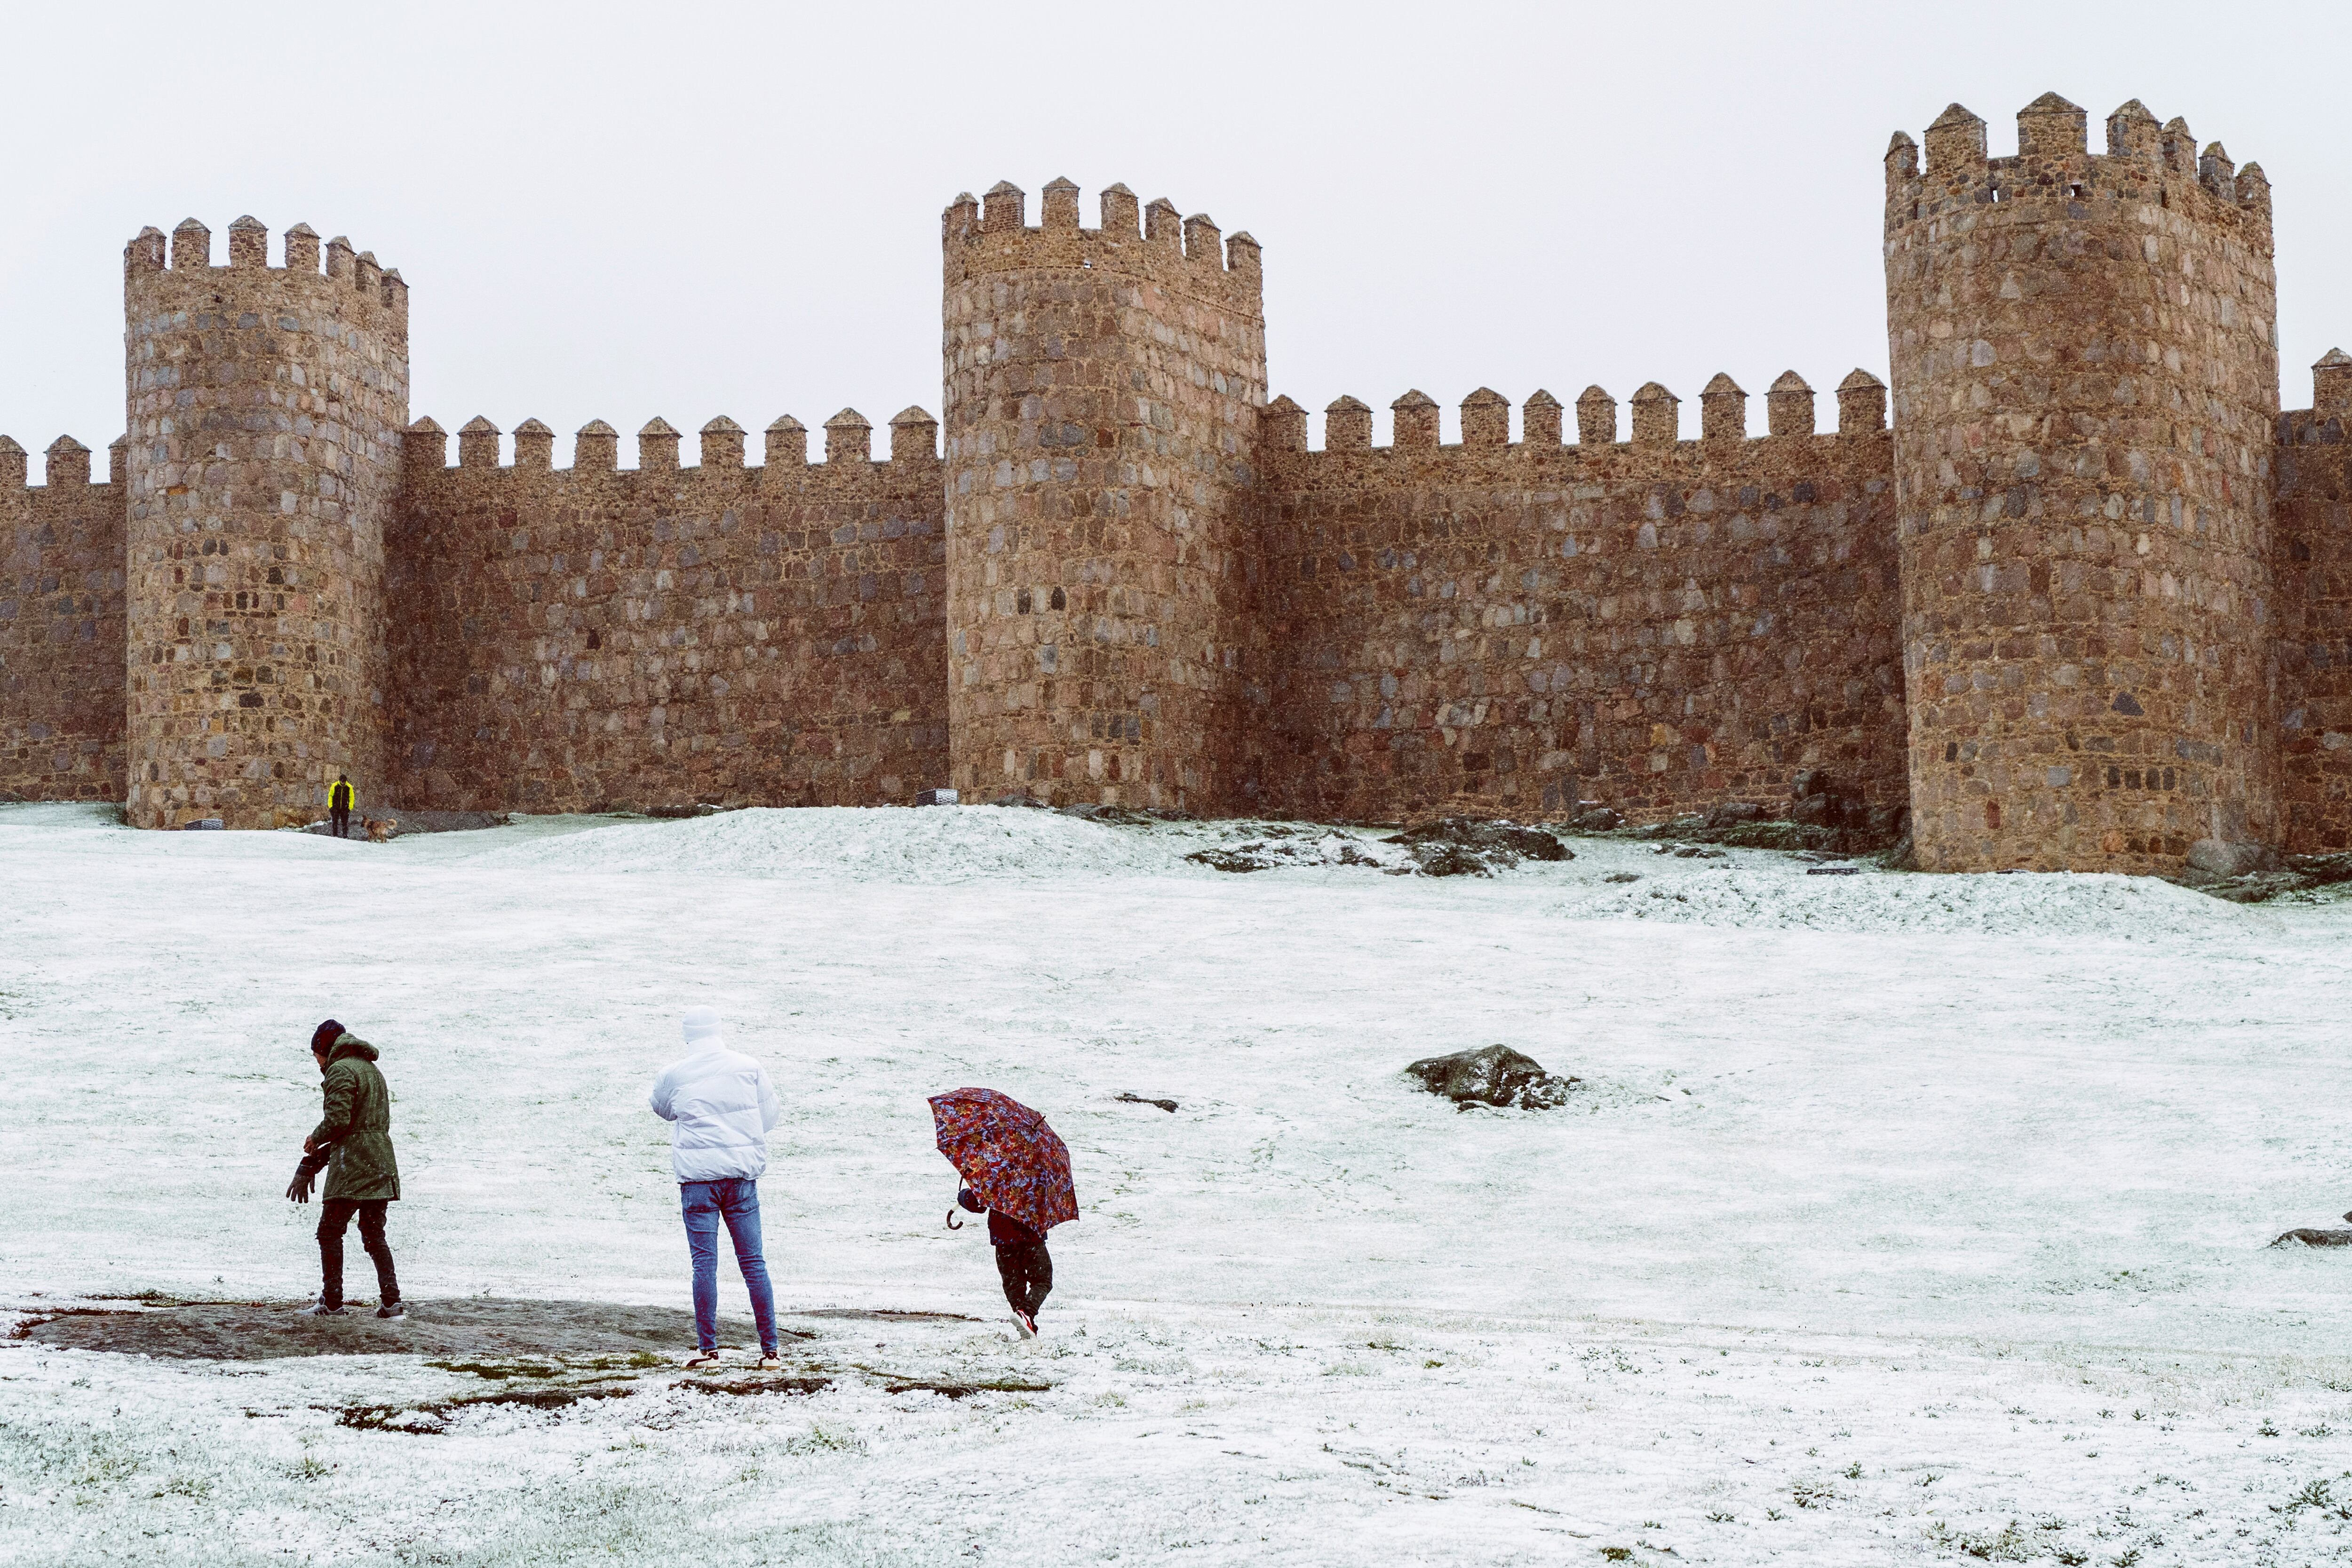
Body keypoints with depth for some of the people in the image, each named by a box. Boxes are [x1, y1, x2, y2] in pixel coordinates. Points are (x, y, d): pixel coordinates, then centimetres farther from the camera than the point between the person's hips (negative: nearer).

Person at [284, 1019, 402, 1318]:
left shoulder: (341, 1070, -7)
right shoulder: (372, 1070, 22)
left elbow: (337, 1119, -20)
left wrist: (315, 1139, 2)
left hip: (352, 1164, -9)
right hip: (380, 1162, 9)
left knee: (330, 1231, 0)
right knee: (374, 1234, 10)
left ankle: (332, 1302, -2)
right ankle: (392, 1302, 2)